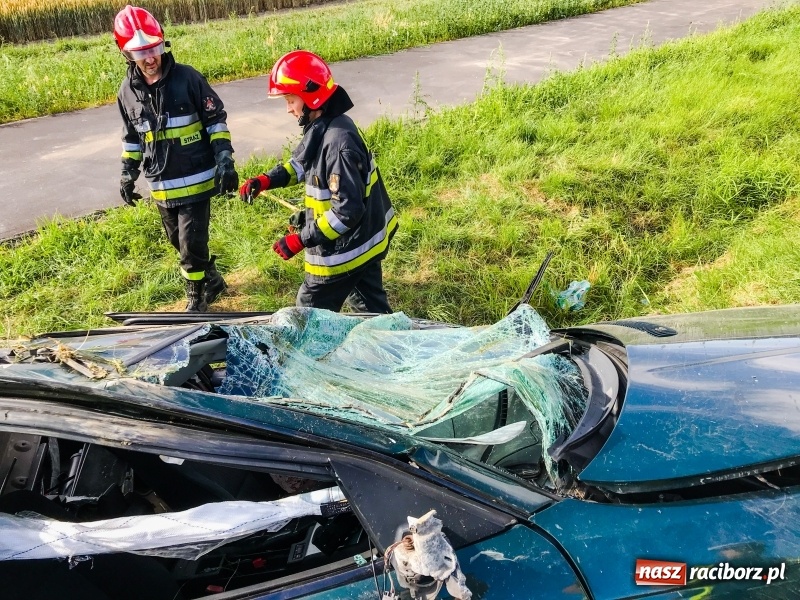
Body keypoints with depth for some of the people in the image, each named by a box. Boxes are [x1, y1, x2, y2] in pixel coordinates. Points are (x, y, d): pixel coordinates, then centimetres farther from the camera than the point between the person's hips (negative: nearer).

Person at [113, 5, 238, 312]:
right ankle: (212, 280, 37)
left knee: (192, 244, -4)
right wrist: (128, 174, 14)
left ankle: (196, 298, 15)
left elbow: (216, 120, -6)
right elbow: (131, 137, 15)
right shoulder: (128, 91, 2)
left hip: (196, 180, -5)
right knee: (180, 243, 15)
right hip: (161, 186, 5)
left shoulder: (187, 78, -11)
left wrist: (224, 161, -13)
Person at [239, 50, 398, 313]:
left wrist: (301, 239, -26)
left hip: (345, 250, -10)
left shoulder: (337, 142, -29)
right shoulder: (322, 127, 2)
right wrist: (266, 180, 1)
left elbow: (347, 211, -31)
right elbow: (302, 162, 19)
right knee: (372, 309, 22)